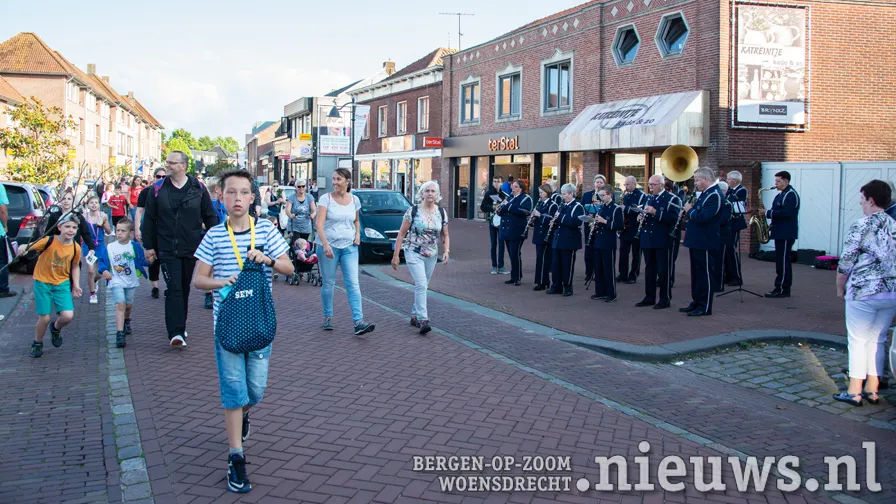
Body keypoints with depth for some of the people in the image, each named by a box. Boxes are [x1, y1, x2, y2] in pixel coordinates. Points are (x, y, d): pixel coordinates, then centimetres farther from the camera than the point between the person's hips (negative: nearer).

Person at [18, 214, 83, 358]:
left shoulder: (76, 248, -7)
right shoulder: (49, 241, -18)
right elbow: (30, 247, -20)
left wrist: (76, 285, 5)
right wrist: (23, 248, -44)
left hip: (62, 284, 3)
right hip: (43, 282, -3)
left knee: (68, 316, -12)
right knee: (44, 318, -2)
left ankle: (56, 328, 25)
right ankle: (37, 344, 27)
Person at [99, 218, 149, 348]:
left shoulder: (135, 247, -5)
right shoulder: (109, 248, -6)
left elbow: (143, 260, -5)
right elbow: (102, 261, -2)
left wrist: (149, 260, -26)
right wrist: (104, 270, -20)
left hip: (131, 281, 2)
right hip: (116, 282, -2)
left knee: (128, 305, 19)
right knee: (120, 304, -18)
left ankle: (126, 321, 52)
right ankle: (120, 334, -21)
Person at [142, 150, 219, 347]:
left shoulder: (198, 189, 0)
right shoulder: (158, 189, 0)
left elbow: (210, 217, 5)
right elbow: (149, 219, 5)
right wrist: (148, 246, 4)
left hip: (191, 249, 2)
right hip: (167, 249, -2)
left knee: (185, 289, 14)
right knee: (174, 289, -10)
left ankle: (179, 327, 29)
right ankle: (176, 333, -13)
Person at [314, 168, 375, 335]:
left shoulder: (354, 200, 6)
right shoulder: (326, 198, -5)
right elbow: (319, 224, -13)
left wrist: (357, 234, 3)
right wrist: (325, 244, -26)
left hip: (349, 246, 2)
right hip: (329, 245, -2)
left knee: (353, 284, -6)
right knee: (328, 284, 5)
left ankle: (359, 323, -12)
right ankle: (327, 318, 22)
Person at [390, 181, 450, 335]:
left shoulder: (442, 213, 4)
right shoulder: (413, 211, -7)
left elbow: (445, 235, 11)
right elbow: (401, 234, -4)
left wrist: (447, 250, -7)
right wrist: (396, 255, -8)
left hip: (431, 255, 4)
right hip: (414, 253, -4)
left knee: (422, 286, 13)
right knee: (421, 284, -18)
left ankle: (415, 316, 27)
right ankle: (423, 320, -19)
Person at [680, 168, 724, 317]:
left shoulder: (714, 195, -18)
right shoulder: (706, 193, 14)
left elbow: (702, 217, -27)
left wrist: (689, 210, -12)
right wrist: (691, 209, 2)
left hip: (705, 242, -10)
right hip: (697, 241, 10)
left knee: (705, 274, -3)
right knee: (697, 273, 16)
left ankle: (705, 307, 3)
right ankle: (696, 302, 25)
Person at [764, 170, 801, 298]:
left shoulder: (791, 195, -13)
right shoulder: (781, 194, 18)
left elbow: (786, 213, -24)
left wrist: (768, 213, -18)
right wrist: (772, 224, 9)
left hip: (786, 234, -10)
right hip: (780, 233, 10)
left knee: (783, 262, -8)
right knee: (780, 262, 11)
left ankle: (782, 290, -5)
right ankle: (780, 288, 15)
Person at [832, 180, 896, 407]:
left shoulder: (861, 226, -11)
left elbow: (845, 262, -10)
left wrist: (840, 288, 3)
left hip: (863, 292, -6)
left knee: (858, 341, 2)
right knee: (878, 340, 14)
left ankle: (854, 392, 3)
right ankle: (872, 390, 17)